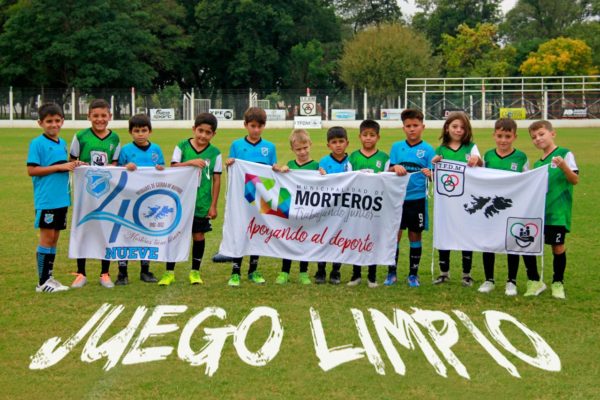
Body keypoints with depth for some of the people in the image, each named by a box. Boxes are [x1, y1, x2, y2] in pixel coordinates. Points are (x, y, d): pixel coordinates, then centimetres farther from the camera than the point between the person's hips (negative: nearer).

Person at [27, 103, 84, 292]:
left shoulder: (62, 143, 13)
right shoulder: (37, 143, -9)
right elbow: (31, 170, -15)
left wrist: (72, 165, 2)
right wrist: (59, 167, -17)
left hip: (62, 198, 7)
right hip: (46, 199, -7)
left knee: (54, 238, 11)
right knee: (47, 237, -4)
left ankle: (49, 277, 19)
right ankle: (42, 282, 3)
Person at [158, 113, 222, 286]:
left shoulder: (215, 153, 0)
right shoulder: (182, 147, -1)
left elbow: (216, 180, 1)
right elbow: (173, 167, -11)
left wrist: (213, 205, -1)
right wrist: (190, 162, -27)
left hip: (202, 203, 1)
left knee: (198, 235, 8)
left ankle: (195, 271, 23)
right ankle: (169, 272, 11)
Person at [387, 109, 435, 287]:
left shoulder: (427, 149, -1)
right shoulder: (396, 147, 6)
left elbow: (433, 176, -3)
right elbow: (389, 171, 4)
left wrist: (430, 174, -25)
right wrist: (395, 167, -18)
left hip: (417, 199, -1)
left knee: (415, 236, 7)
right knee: (394, 234, 2)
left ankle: (413, 274, 17)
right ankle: (391, 273, 14)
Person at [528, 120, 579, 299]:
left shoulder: (564, 154, -4)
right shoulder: (537, 163, 14)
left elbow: (575, 180, -12)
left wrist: (564, 166, -27)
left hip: (557, 211, -6)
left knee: (557, 246, 2)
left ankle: (558, 283, 20)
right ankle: (535, 282, 14)